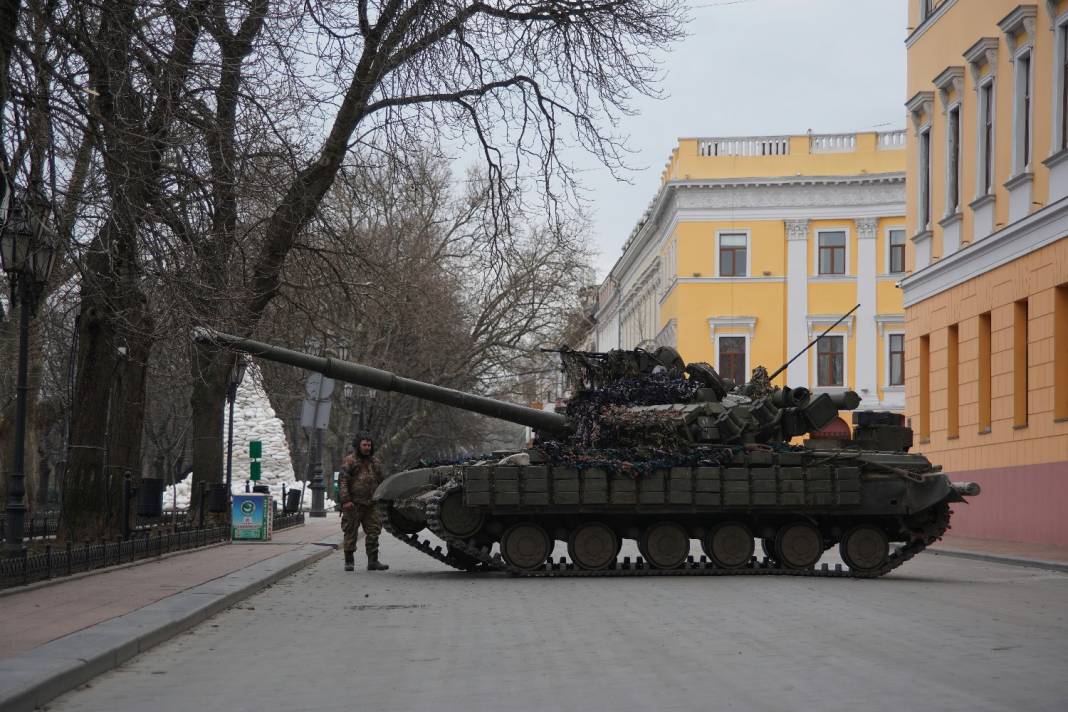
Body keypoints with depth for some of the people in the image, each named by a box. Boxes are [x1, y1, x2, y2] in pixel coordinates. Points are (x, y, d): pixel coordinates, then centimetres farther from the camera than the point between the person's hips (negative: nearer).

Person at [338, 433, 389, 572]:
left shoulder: (375, 462, 16)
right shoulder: (350, 461, -3)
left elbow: (380, 482, 24)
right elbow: (342, 481, -9)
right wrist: (345, 500, -17)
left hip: (371, 504, 5)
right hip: (353, 504, -5)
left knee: (373, 533, 1)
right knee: (350, 533, 0)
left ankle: (373, 561, 4)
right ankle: (349, 561, 8)